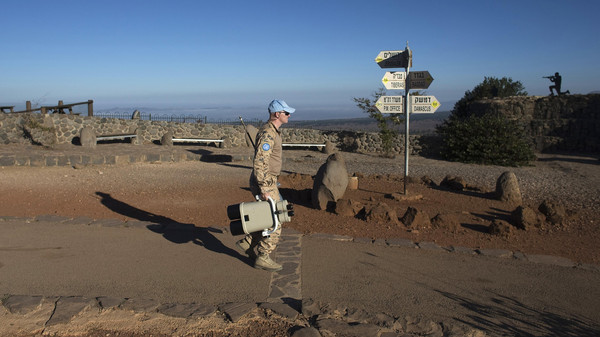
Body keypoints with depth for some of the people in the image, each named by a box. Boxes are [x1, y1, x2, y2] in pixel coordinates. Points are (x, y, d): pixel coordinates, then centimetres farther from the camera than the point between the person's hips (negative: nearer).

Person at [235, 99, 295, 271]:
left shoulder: (273, 131, 14)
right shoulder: (267, 133, -20)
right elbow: (259, 163, -26)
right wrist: (264, 189, -27)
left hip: (268, 182, 10)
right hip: (265, 184, -10)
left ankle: (246, 243, 26)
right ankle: (263, 258, 11)